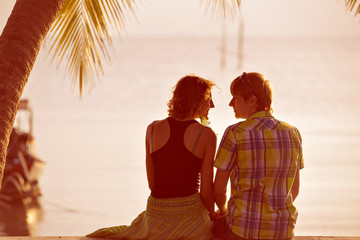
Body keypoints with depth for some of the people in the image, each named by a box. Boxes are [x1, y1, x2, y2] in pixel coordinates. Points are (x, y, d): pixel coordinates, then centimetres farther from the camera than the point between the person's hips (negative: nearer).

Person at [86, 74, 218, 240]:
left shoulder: (153, 129, 1)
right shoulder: (207, 135, -8)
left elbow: (152, 183, 7)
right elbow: (207, 191, -6)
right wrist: (212, 214, 12)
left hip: (156, 213, 3)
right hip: (191, 213, -3)